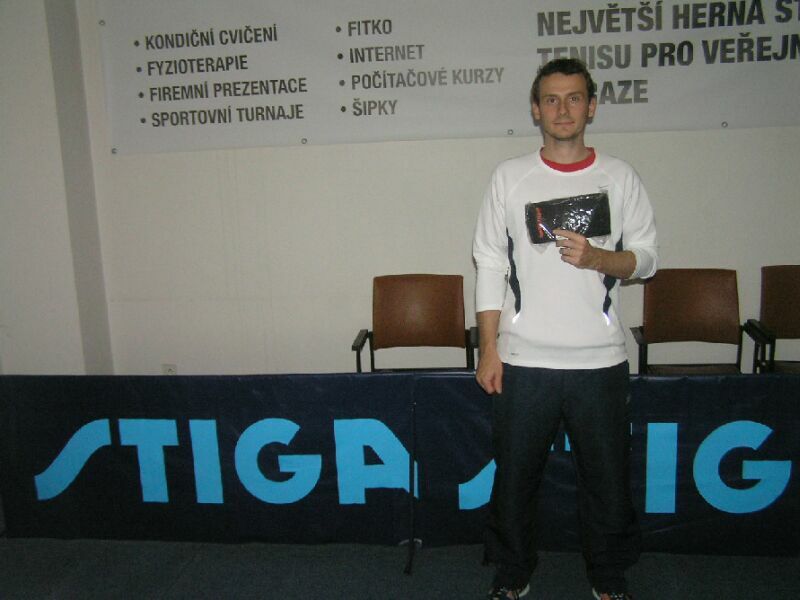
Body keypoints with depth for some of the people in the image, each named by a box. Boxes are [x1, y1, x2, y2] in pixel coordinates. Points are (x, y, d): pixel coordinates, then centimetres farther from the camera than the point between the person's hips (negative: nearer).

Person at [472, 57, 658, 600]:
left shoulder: (620, 178, 4)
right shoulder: (510, 177, 3)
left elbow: (646, 258, 6)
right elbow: (490, 265, 2)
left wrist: (597, 258, -16)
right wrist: (489, 349, -2)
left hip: (600, 359, 1)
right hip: (524, 358, 0)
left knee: (607, 475, 12)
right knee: (515, 474, 10)